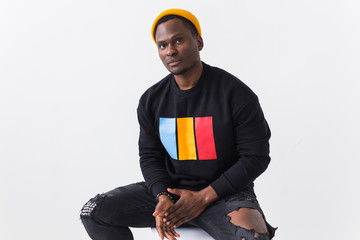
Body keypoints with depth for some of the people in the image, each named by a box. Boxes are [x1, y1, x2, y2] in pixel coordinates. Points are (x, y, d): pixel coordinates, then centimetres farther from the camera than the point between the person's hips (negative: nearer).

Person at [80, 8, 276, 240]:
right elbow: (150, 157, 9)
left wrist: (203, 198, -14)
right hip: (171, 188, 5)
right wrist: (162, 198, -13)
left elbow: (256, 156, -8)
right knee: (93, 212, -11)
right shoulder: (151, 100, 4)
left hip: (224, 192, -4)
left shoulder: (236, 93, -9)